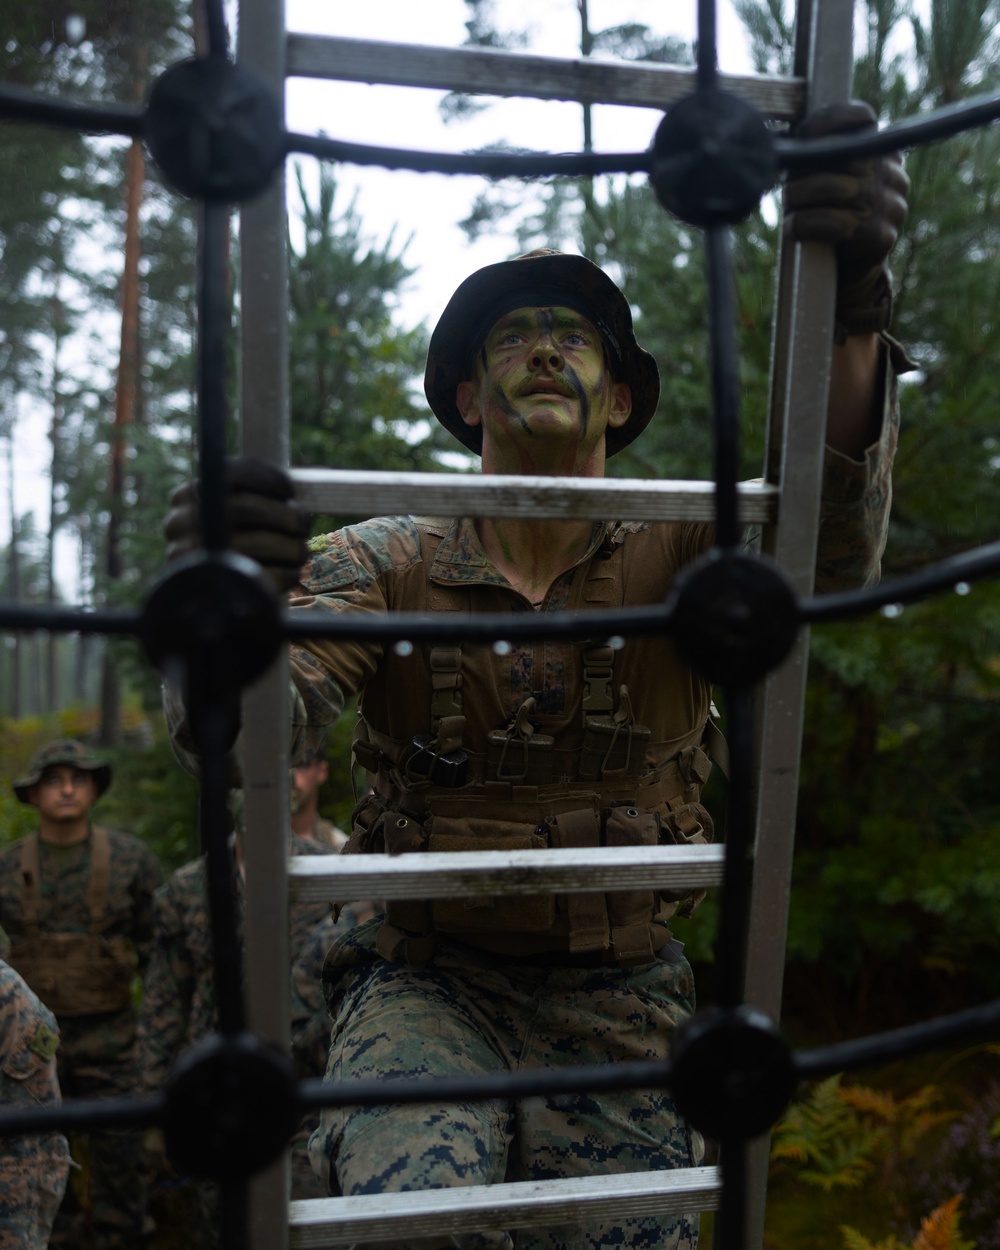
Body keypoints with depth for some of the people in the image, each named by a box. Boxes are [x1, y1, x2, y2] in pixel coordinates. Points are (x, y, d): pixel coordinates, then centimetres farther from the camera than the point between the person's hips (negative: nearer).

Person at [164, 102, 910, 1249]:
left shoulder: (676, 552, -3)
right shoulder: (385, 564, -4)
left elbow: (825, 554, -23)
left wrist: (848, 313, -41)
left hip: (622, 999, 2)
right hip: (428, 979, -1)